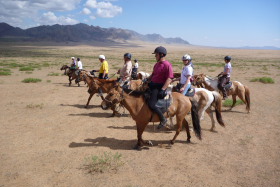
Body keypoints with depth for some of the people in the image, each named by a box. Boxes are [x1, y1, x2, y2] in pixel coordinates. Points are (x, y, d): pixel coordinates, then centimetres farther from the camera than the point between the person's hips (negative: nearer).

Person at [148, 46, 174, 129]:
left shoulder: (167, 65, -14)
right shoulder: (157, 64, 15)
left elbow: (169, 79, -20)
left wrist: (162, 90, -26)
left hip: (159, 87, -10)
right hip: (152, 84, 10)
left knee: (151, 104, -21)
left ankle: (163, 119, -2)